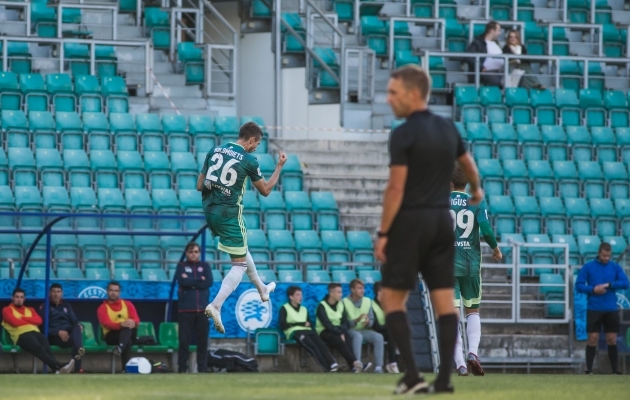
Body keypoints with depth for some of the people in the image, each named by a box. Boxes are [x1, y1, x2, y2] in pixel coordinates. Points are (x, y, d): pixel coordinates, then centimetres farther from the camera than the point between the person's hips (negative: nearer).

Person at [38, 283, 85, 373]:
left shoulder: (66, 305, 25)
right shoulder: (44, 307, 7)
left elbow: (74, 321, 18)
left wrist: (78, 325, -8)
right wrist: (58, 332, -19)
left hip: (69, 332, 4)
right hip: (54, 336, -4)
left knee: (77, 327, -33)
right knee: (74, 340, -36)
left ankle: (79, 349, -57)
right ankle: (77, 367, -49)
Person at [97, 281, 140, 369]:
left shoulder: (128, 304, 16)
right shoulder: (102, 308, 5)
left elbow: (136, 319, -1)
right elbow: (107, 324, -15)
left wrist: (133, 323, -31)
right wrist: (121, 324, -38)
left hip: (129, 334, 3)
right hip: (111, 335, -3)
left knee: (129, 326, -36)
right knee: (127, 342, -38)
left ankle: (120, 347, -64)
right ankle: (126, 367, -56)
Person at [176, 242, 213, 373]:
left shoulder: (205, 266, 13)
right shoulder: (181, 266, 9)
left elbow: (209, 282, -3)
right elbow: (182, 281, -10)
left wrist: (190, 281, -6)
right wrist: (199, 280, -5)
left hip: (202, 310, 2)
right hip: (186, 310, -2)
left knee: (203, 341, 1)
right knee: (184, 341, -5)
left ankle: (202, 369, 6)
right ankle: (182, 370, -2)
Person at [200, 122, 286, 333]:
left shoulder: (215, 151, 6)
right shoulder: (249, 160, -9)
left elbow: (200, 185, 9)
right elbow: (265, 190, 4)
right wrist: (280, 166, 13)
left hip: (209, 210, 7)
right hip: (229, 213, -7)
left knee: (242, 248, 29)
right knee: (240, 263, 2)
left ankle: (261, 289, 46)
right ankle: (216, 306, -15)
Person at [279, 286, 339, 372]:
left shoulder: (304, 309, 30)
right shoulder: (284, 309, 12)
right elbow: (283, 325, -2)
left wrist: (307, 324, -2)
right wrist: (301, 324, -1)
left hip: (307, 331, 5)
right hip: (294, 332, -5)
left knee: (320, 344, -27)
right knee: (311, 345, -34)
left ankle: (332, 364, -48)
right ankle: (327, 367, -47)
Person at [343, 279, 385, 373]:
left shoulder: (367, 301, 12)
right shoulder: (345, 302, -3)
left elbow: (372, 321, 11)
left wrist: (368, 322, -14)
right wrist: (356, 320, -26)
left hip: (364, 330, 5)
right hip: (351, 330, -4)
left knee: (378, 337, -24)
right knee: (358, 336, -38)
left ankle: (378, 366, -28)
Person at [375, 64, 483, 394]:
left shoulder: (404, 134, -13)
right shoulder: (448, 129, 10)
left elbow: (396, 188, -17)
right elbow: (468, 164, 29)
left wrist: (383, 233, -12)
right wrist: (475, 191, 50)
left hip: (410, 222, -6)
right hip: (442, 221, 6)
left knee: (393, 299, 2)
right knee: (444, 301, 5)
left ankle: (412, 376, -9)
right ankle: (444, 379, 1)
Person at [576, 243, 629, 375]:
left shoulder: (616, 267, 5)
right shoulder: (588, 267, 0)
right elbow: (579, 285, -2)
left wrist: (608, 285, -17)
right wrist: (593, 289, -17)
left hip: (611, 309, 2)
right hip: (594, 309, -2)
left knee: (612, 339, 4)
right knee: (593, 338, -3)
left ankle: (615, 370, 9)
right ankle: (589, 370, 2)